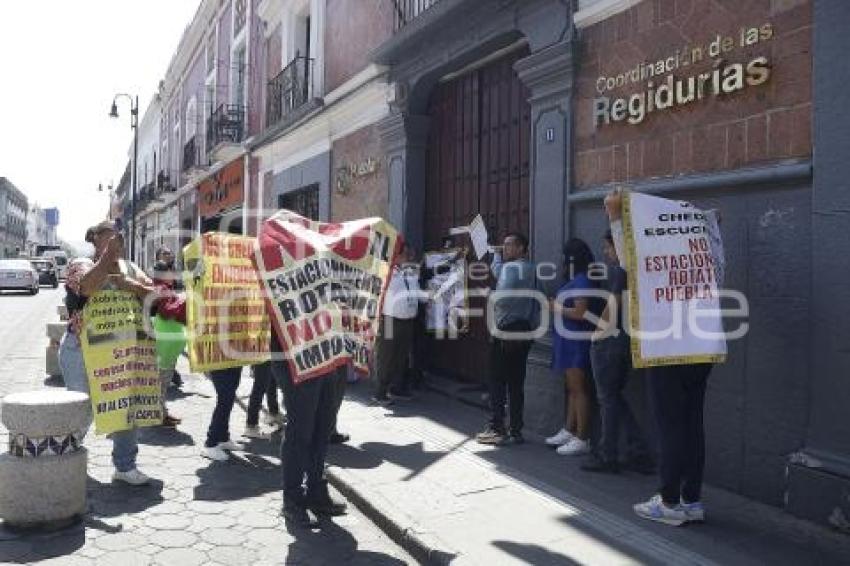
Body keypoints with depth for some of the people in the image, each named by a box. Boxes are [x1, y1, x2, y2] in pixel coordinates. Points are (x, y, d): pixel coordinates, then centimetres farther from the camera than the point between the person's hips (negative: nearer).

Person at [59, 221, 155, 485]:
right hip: (82, 350, -4)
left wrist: (128, 284, -17)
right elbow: (88, 287, -27)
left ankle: (125, 466, 16)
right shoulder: (81, 264, -4)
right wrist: (107, 255, -29)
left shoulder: (129, 268, 9)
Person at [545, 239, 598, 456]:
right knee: (571, 388, 15)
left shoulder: (582, 281, -15)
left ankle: (582, 440, -1)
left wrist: (558, 308, -10)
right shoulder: (574, 280, 16)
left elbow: (580, 312, -22)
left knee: (578, 389, -6)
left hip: (577, 341, -10)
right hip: (568, 340, 10)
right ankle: (568, 431, 24)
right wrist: (556, 304, 6)